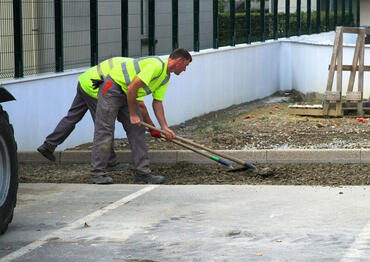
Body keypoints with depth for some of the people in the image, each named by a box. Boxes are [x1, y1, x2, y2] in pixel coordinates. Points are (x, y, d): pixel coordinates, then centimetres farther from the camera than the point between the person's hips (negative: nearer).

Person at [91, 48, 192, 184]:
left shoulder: (166, 77, 9)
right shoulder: (156, 65, -24)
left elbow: (157, 102, 13)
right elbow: (132, 88, -27)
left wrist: (165, 127, 7)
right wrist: (133, 115, -18)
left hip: (129, 96, 10)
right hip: (112, 88, -10)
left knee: (137, 131, 4)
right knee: (104, 130, -10)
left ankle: (143, 172, 5)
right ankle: (97, 173, -9)